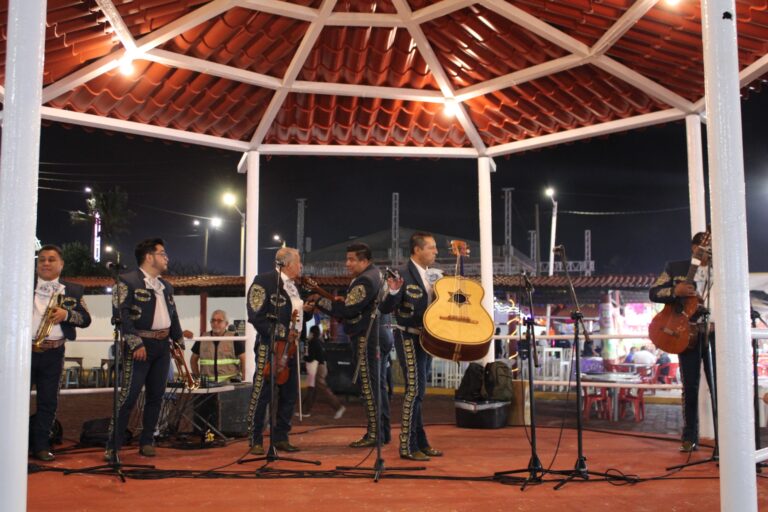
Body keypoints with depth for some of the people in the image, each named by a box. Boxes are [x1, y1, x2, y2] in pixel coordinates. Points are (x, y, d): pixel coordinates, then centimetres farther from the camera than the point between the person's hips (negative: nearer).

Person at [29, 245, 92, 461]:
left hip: (52, 354, 1)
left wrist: (66, 314, -11)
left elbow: (86, 319, 2)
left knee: (48, 401, 5)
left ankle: (41, 445, 15)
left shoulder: (73, 290, 8)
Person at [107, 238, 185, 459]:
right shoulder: (127, 281, -7)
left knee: (155, 396, 10)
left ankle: (146, 442, 20)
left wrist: (179, 342, 14)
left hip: (163, 346, 7)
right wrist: (136, 343, -19)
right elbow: (120, 314, -14)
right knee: (128, 396, -7)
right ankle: (113, 446, 0)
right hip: (139, 346, -7)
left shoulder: (166, 286, 17)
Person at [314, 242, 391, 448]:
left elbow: (348, 310, -19)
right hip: (378, 338, 11)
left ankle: (374, 434, -3)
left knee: (369, 386, -7)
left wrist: (320, 301, -11)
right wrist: (336, 301, 6)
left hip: (368, 339, -11)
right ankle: (382, 432, 19)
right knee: (378, 385, 13)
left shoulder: (365, 280, -16)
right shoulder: (373, 273, 17)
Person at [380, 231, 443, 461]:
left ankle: (419, 442, 21)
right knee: (415, 389, -10)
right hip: (409, 338, -8)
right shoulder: (404, 274, -14)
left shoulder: (432, 276, 10)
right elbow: (386, 309, -18)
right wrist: (393, 291, -35)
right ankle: (408, 446, -3)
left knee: (418, 391, 14)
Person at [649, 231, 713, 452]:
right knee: (690, 386, 3)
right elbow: (653, 293, 3)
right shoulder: (676, 267, 7)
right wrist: (675, 291, -16)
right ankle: (690, 437, 11)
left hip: (714, 333, 1)